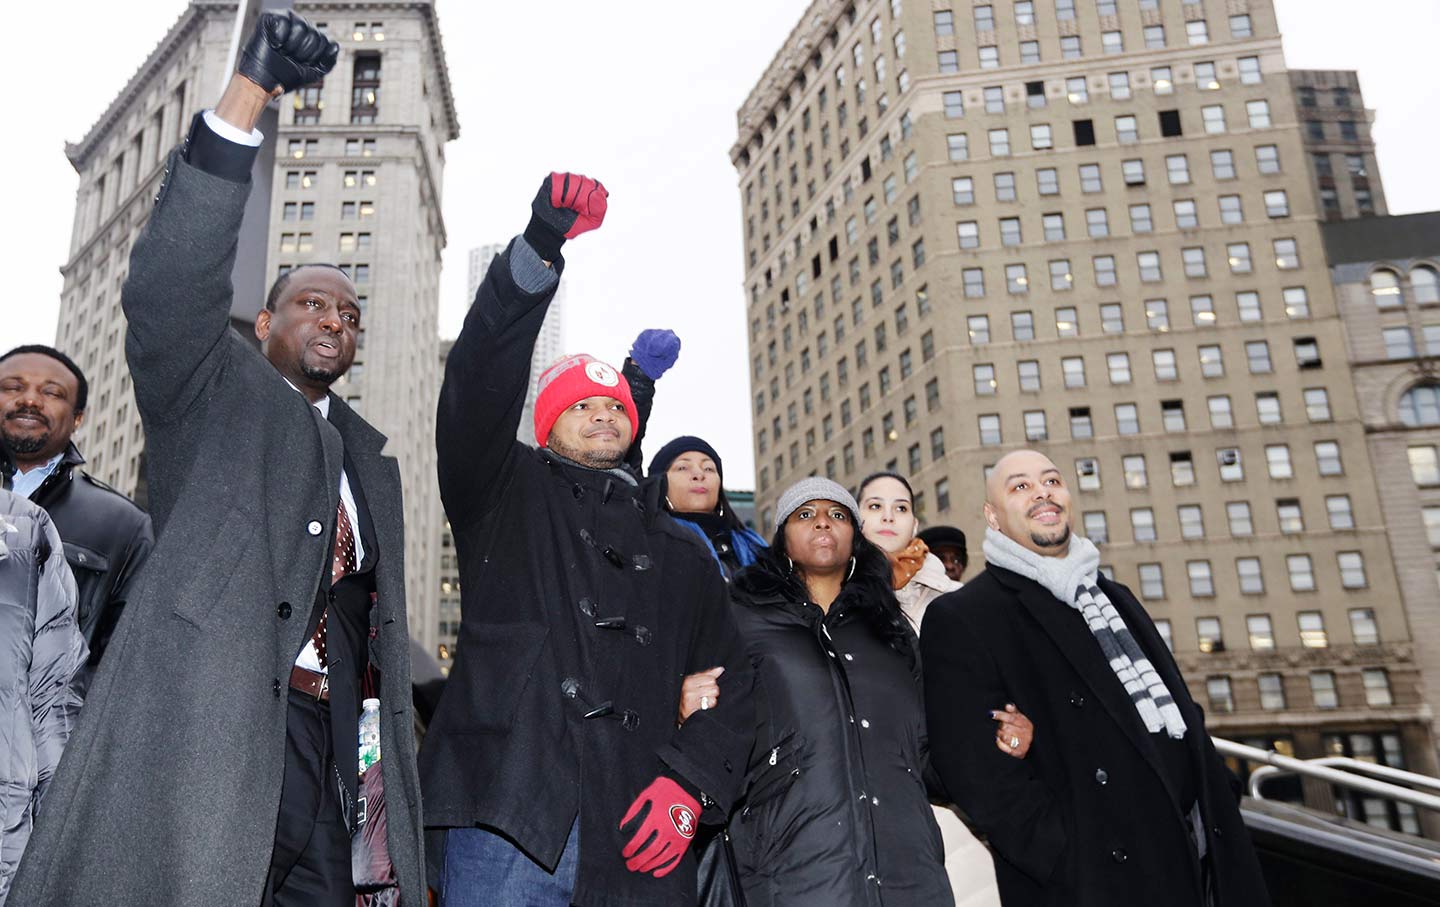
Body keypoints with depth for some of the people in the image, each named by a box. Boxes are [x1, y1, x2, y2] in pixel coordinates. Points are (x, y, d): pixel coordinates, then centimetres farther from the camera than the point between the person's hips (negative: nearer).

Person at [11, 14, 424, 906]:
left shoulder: (371, 457, 23)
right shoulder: (213, 393, 7)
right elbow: (171, 287, -13)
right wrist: (248, 94, -22)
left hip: (318, 742, 6)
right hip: (199, 726, -5)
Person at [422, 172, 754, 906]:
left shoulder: (678, 551, 22)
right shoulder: (506, 493, 14)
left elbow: (729, 678, 16)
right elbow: (479, 384, -4)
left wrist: (691, 782, -2)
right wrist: (538, 250, -18)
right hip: (508, 821, -2)